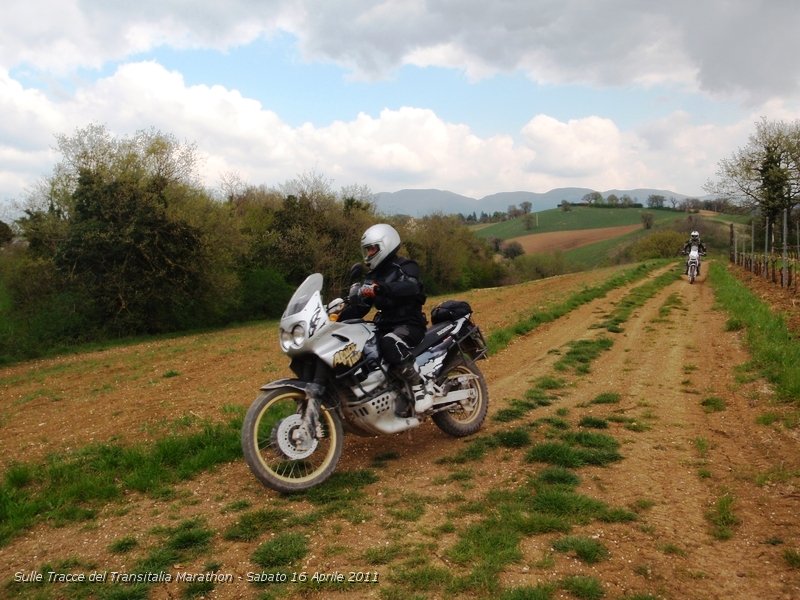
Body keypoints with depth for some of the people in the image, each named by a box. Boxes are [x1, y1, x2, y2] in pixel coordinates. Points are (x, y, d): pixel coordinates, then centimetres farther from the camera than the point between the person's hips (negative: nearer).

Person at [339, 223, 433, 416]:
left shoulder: (405, 267, -5)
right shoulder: (373, 276, 18)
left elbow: (411, 287, -30)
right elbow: (359, 307, 14)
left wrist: (379, 289, -43)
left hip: (410, 324, -8)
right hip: (385, 326, 8)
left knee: (389, 343, -39)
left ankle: (420, 388, -26)